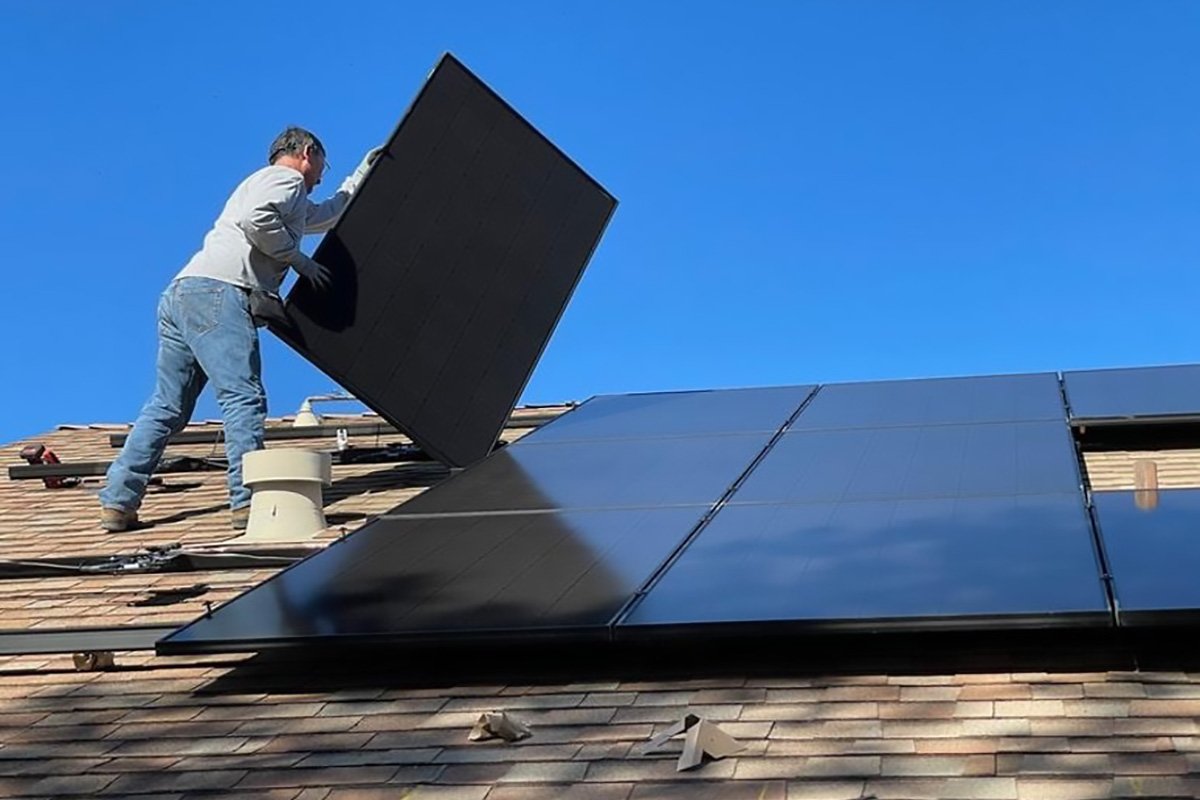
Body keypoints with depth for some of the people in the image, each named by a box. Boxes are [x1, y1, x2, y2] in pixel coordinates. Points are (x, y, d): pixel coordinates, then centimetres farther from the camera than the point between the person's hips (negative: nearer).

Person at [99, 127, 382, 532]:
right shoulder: (285, 179, 6)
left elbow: (328, 214, 54)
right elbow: (256, 219, -16)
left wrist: (362, 176, 60)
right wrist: (297, 258, -4)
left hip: (180, 293, 10)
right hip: (216, 292, -10)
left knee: (167, 406, 8)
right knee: (243, 397, -15)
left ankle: (117, 503, 4)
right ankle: (249, 500, -22)